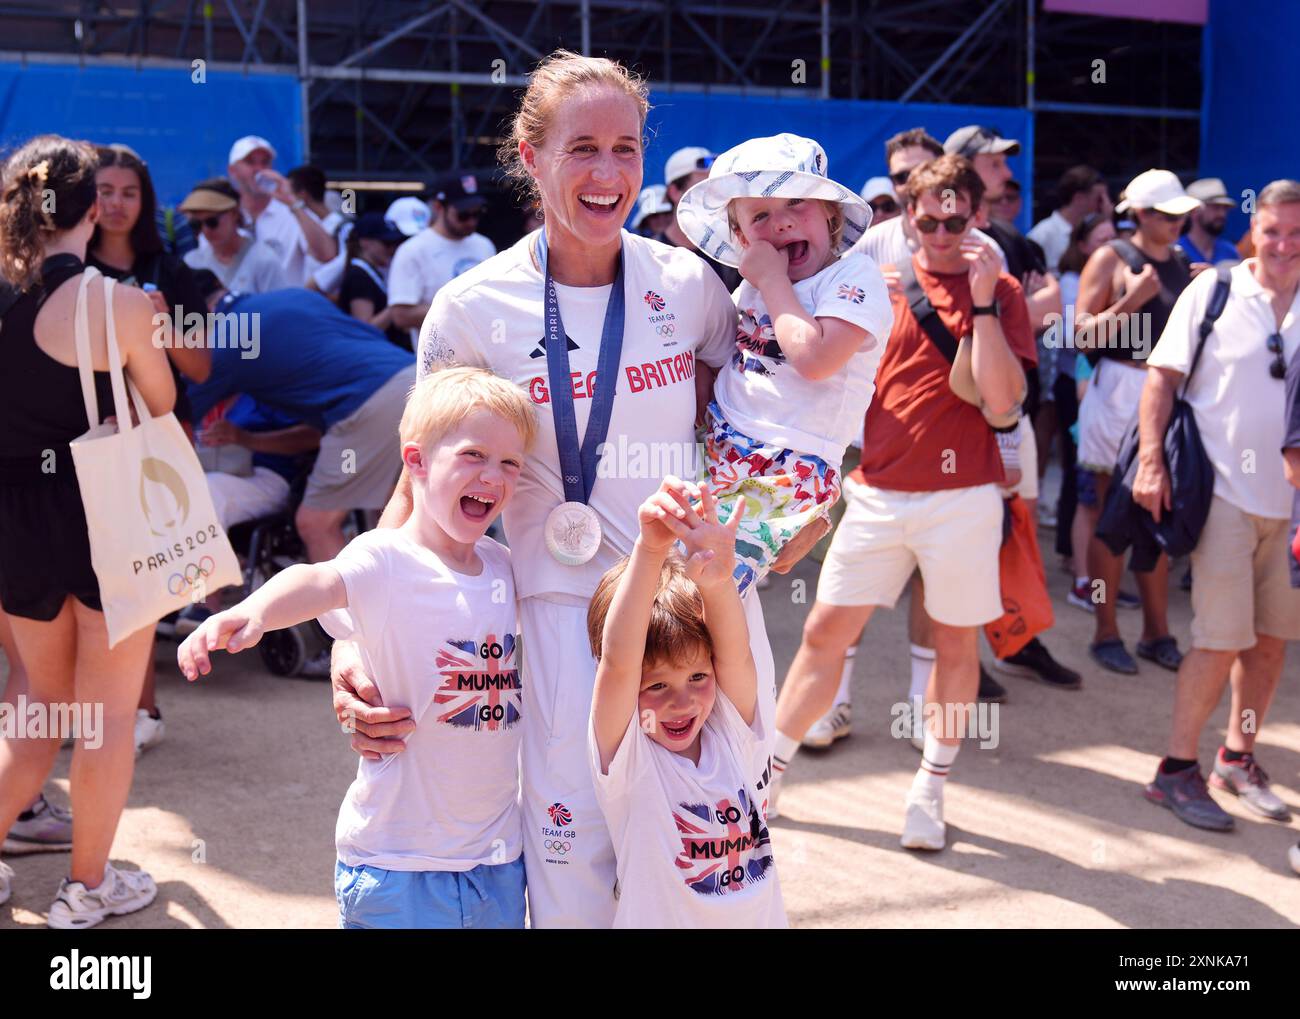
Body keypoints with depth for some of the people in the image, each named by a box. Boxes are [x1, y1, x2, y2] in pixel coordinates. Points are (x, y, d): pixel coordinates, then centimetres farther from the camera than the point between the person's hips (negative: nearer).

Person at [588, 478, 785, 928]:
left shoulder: (732, 736, -3)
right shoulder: (625, 759, -11)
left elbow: (736, 654, -19)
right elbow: (618, 661, -26)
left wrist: (717, 581, -36)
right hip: (662, 920, -2)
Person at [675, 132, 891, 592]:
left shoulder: (855, 276, -7)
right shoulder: (752, 287, 16)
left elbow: (814, 357, -23)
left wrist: (773, 280, -12)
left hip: (787, 470, -8)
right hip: (715, 447, 8)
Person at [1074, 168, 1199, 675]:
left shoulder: (1182, 264, 12)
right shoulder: (1111, 258, -4)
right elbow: (1084, 335, -10)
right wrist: (1133, 299, -19)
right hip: (1119, 391, -5)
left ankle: (1157, 632, 16)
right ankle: (1106, 633, 10)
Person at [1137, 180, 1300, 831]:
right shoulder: (1211, 292, -2)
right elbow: (1162, 376, -3)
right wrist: (1150, 461, -11)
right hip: (1225, 492, -4)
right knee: (1222, 641, -5)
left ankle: (1238, 759, 28)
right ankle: (1177, 770, 8)